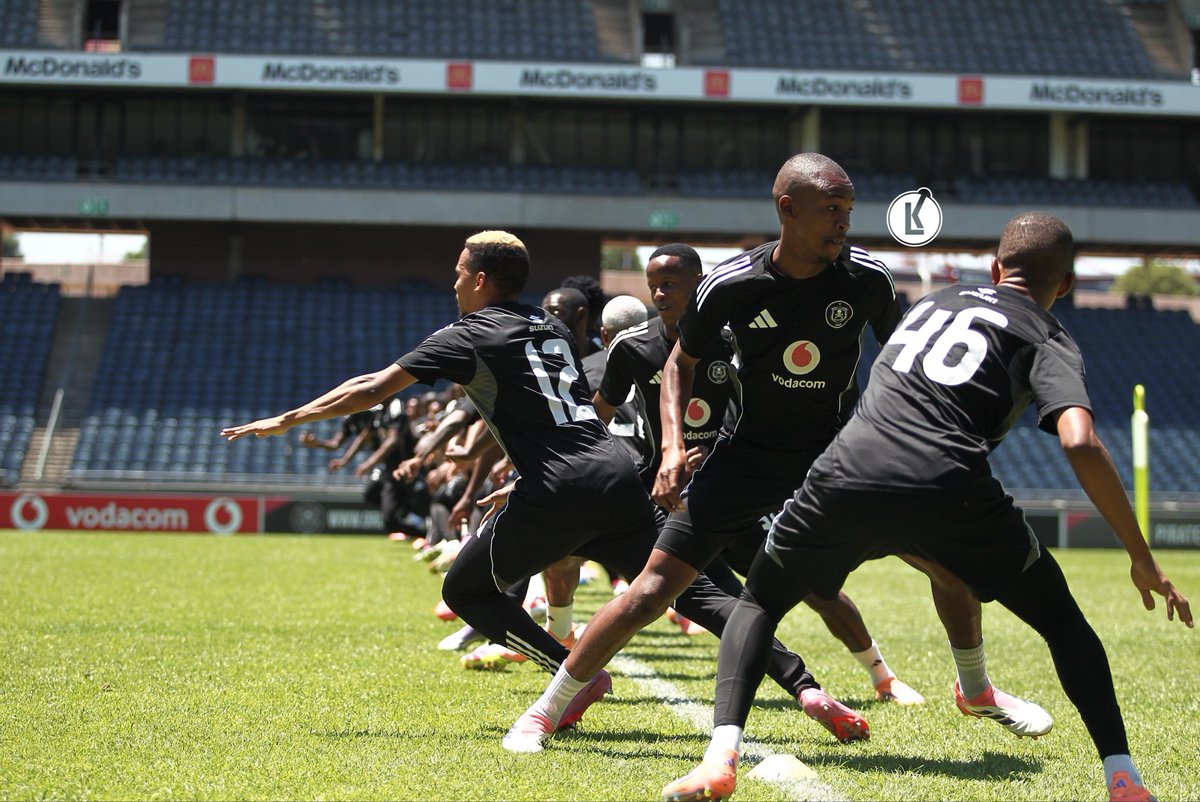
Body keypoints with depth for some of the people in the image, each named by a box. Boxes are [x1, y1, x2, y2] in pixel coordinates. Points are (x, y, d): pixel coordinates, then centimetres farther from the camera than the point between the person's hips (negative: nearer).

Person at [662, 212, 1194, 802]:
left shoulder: (935, 300, 29)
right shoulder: (1048, 339, 13)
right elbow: (1080, 444, -4)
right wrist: (1142, 558, -1)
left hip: (847, 476, 3)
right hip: (950, 490, -3)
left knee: (759, 603, 24)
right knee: (1063, 622, 18)